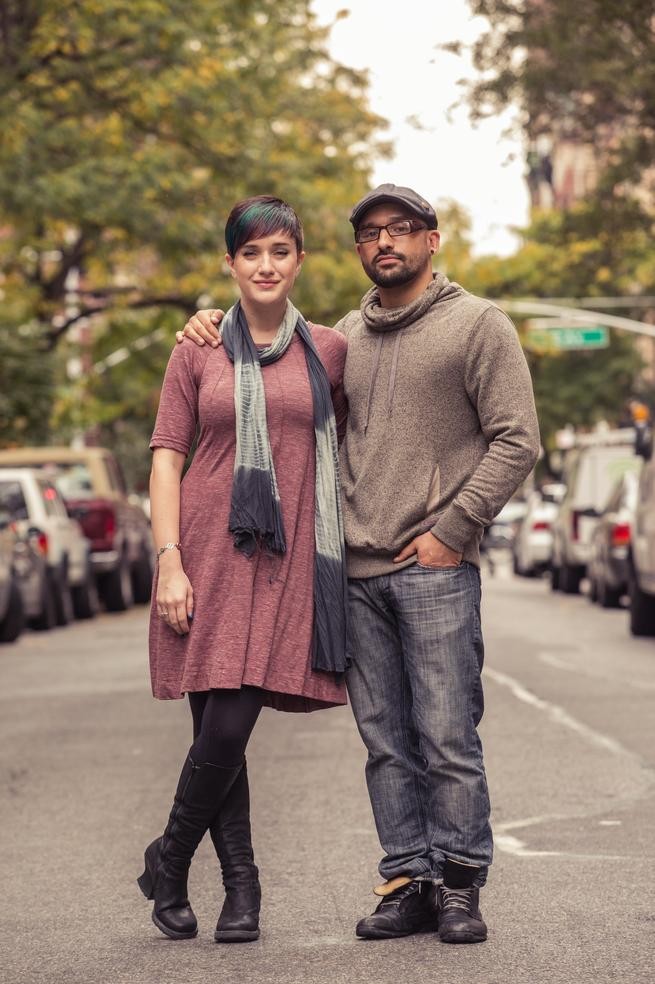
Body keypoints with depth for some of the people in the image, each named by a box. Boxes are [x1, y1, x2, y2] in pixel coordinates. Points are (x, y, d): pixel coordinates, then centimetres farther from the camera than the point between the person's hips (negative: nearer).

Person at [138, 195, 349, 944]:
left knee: (231, 726, -6)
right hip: (210, 552, -1)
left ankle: (170, 859, 14)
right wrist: (169, 562, -6)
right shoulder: (198, 353, 7)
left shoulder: (329, 351, 10)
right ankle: (240, 884, 11)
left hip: (287, 559, 1)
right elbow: (166, 458, 4)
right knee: (222, 728, -5)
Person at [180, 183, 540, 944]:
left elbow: (516, 438, -3)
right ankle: (408, 882, 12)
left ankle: (460, 886, 5)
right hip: (357, 573, 5)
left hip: (435, 569, -5)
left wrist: (453, 529, -9)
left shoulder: (477, 325, 2)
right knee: (386, 743, 6)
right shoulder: (343, 337, 17)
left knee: (447, 739, -4)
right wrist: (216, 326, 12)